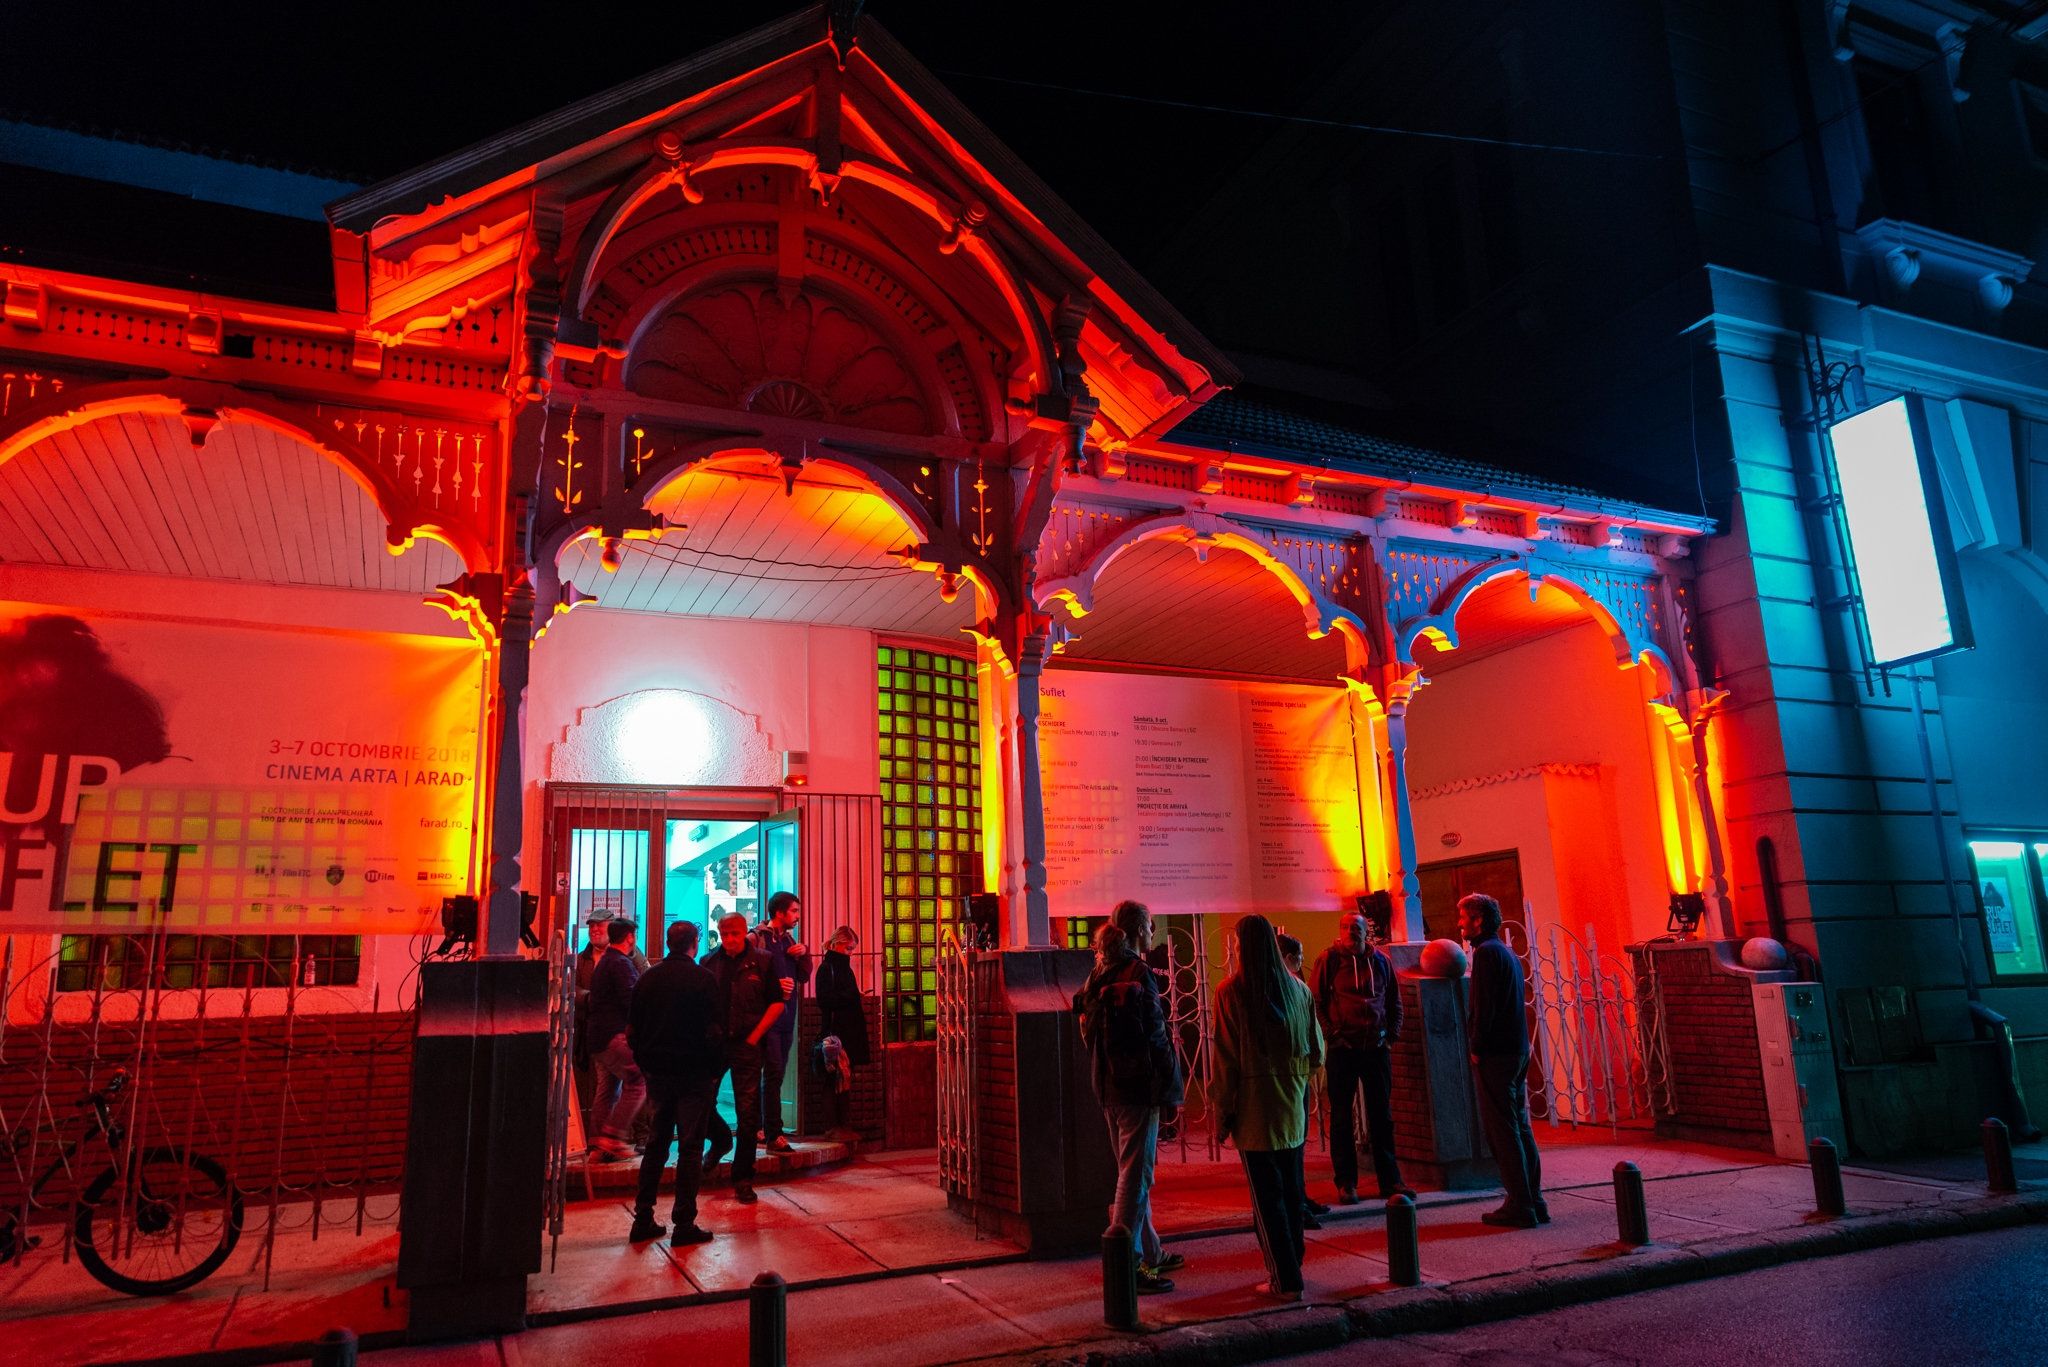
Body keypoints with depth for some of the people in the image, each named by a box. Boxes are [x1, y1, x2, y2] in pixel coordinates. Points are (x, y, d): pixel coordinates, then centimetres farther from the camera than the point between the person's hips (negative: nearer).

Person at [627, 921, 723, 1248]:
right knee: (690, 1147, 1)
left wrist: (646, 1065, 16)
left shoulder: (647, 978, 5)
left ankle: (643, 1220, 16)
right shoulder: (703, 978, -10)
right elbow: (714, 1031, -12)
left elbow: (632, 1030, 8)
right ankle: (684, 1225, 2)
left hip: (657, 1073, 5)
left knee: (655, 1145, 15)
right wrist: (716, 1070, -2)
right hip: (694, 1074, -5)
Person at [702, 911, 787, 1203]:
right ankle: (720, 1140, 35)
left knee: (747, 1113, 0)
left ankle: (743, 1179, 11)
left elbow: (777, 1002, 2)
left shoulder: (762, 962, 0)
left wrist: (755, 1036, -4)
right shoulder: (709, 962, 5)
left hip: (747, 1045, -2)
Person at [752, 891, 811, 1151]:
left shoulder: (790, 940, 16)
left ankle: (762, 1128, 24)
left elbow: (804, 977, 15)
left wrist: (803, 955, -1)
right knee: (773, 1073, -11)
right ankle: (773, 1135, -9)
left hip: (786, 1015, 8)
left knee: (775, 1074, 13)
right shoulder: (757, 939, -8)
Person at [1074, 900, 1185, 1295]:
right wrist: (1172, 1093, -11)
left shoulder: (1098, 976, 9)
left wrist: (1104, 1082, 18)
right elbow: (1156, 1037, -16)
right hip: (1139, 1087, -8)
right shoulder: (1139, 974, -15)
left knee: (1131, 1170, 18)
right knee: (1135, 1173, -3)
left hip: (1109, 1088, 8)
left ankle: (1149, 1252, 30)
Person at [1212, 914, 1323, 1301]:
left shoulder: (1230, 992, -11)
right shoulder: (1297, 989, 1)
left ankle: (1285, 1280, 4)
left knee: (1266, 1193, 2)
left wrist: (1222, 1110, -3)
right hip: (1292, 1108, 5)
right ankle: (1291, 1265, 28)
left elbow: (1224, 1058, -11)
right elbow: (1316, 1051, 5)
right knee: (1291, 1188, 16)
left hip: (1254, 1107, -5)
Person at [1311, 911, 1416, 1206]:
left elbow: (1395, 1003, 16)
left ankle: (1389, 1180, 18)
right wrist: (1330, 1034, -10)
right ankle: (1346, 1183, 11)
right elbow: (1315, 1001, -3)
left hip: (1377, 1047, 3)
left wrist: (1391, 1036, 6)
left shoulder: (1381, 961, 8)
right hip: (1343, 1048, -3)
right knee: (1342, 1117, 3)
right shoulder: (1329, 959, -3)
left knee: (1382, 1115, 9)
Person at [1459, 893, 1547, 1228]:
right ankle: (1533, 1202, 16)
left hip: (1493, 1054, -10)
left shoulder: (1486, 952, -13)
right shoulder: (1507, 952, 17)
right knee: (1519, 1127, 12)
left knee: (1502, 1131, -4)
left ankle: (1520, 1206, -2)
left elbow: (1483, 1006, -19)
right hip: (1517, 1050, 10)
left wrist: (1476, 1048, -12)